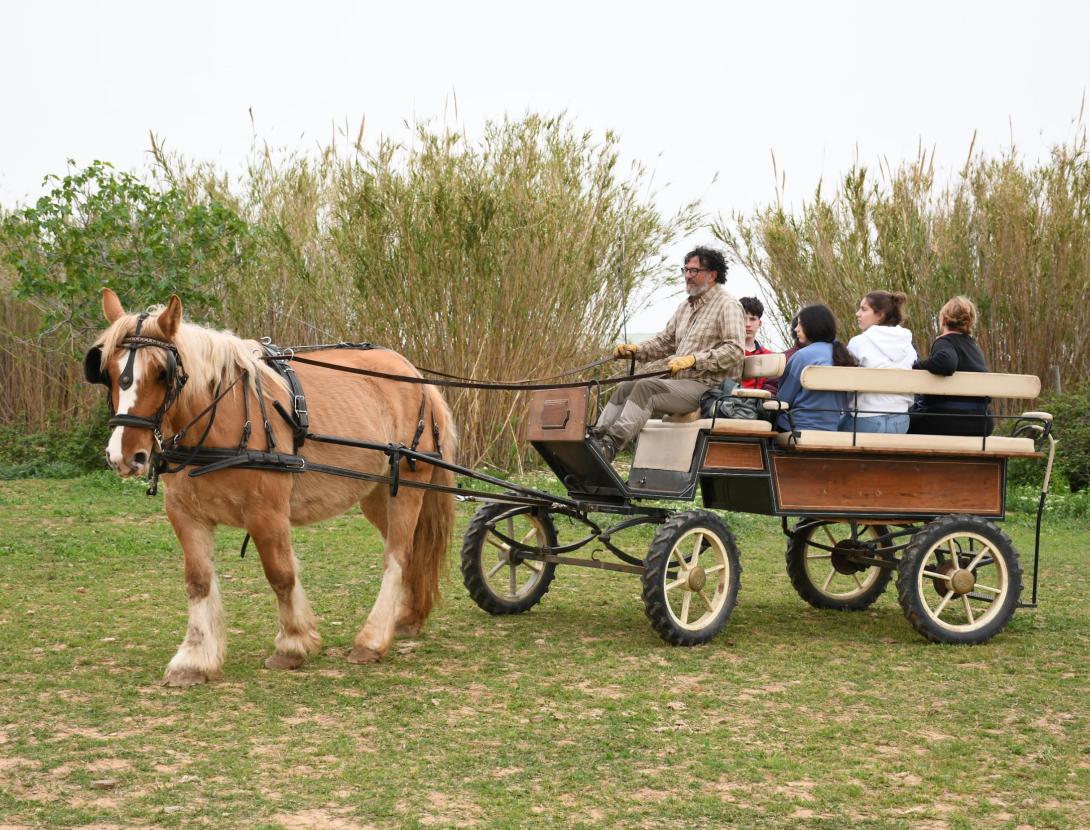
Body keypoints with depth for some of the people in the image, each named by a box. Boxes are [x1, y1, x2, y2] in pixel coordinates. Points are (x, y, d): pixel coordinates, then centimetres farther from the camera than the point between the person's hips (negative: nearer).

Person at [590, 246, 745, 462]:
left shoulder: (727, 305, -7)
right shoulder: (686, 306, 21)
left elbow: (734, 351, -18)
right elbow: (665, 341, 25)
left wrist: (693, 359, -25)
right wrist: (636, 350, 6)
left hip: (707, 386, -9)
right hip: (680, 381, 9)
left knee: (646, 388, -27)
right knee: (626, 387, 0)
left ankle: (611, 444, -34)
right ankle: (596, 438, -9)